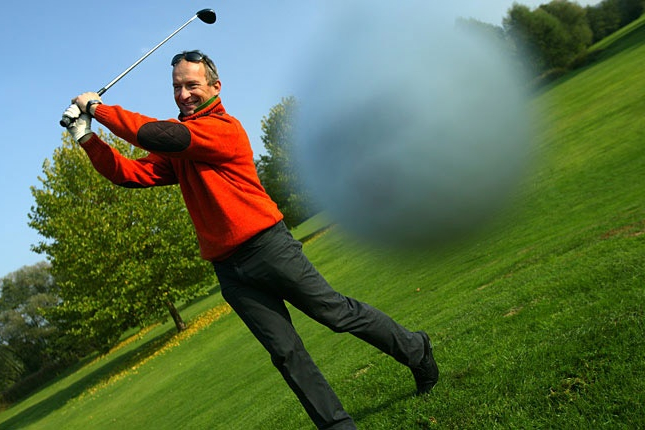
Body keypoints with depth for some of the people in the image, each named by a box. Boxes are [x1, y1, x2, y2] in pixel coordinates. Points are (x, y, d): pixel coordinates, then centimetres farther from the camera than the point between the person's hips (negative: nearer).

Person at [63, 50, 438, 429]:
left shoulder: (223, 127, -9)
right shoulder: (177, 152, 16)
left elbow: (161, 135, -22)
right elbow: (130, 173, 5)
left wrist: (97, 108, -12)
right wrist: (88, 137, -8)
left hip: (269, 249, -6)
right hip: (229, 268, 7)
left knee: (339, 313, 1)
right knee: (286, 353, 6)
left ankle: (417, 352, 23)